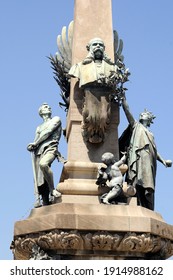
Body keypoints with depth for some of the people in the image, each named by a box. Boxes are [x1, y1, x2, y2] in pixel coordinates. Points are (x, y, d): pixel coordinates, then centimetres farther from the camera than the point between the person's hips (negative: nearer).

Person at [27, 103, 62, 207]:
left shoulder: (56, 119, 16)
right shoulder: (39, 127, 31)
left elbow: (48, 132, 1)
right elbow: (36, 142, 21)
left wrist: (35, 143, 2)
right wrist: (31, 147, -2)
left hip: (50, 148, -5)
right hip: (39, 151, 6)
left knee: (43, 164, -38)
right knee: (39, 178, -10)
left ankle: (52, 189, -29)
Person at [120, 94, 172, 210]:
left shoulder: (150, 134, 33)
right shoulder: (136, 126, 20)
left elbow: (154, 150, 27)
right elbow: (127, 110, 12)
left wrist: (163, 160, 14)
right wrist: (123, 98, 12)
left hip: (148, 163, 5)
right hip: (138, 159, -5)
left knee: (148, 189, -7)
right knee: (138, 185, -21)